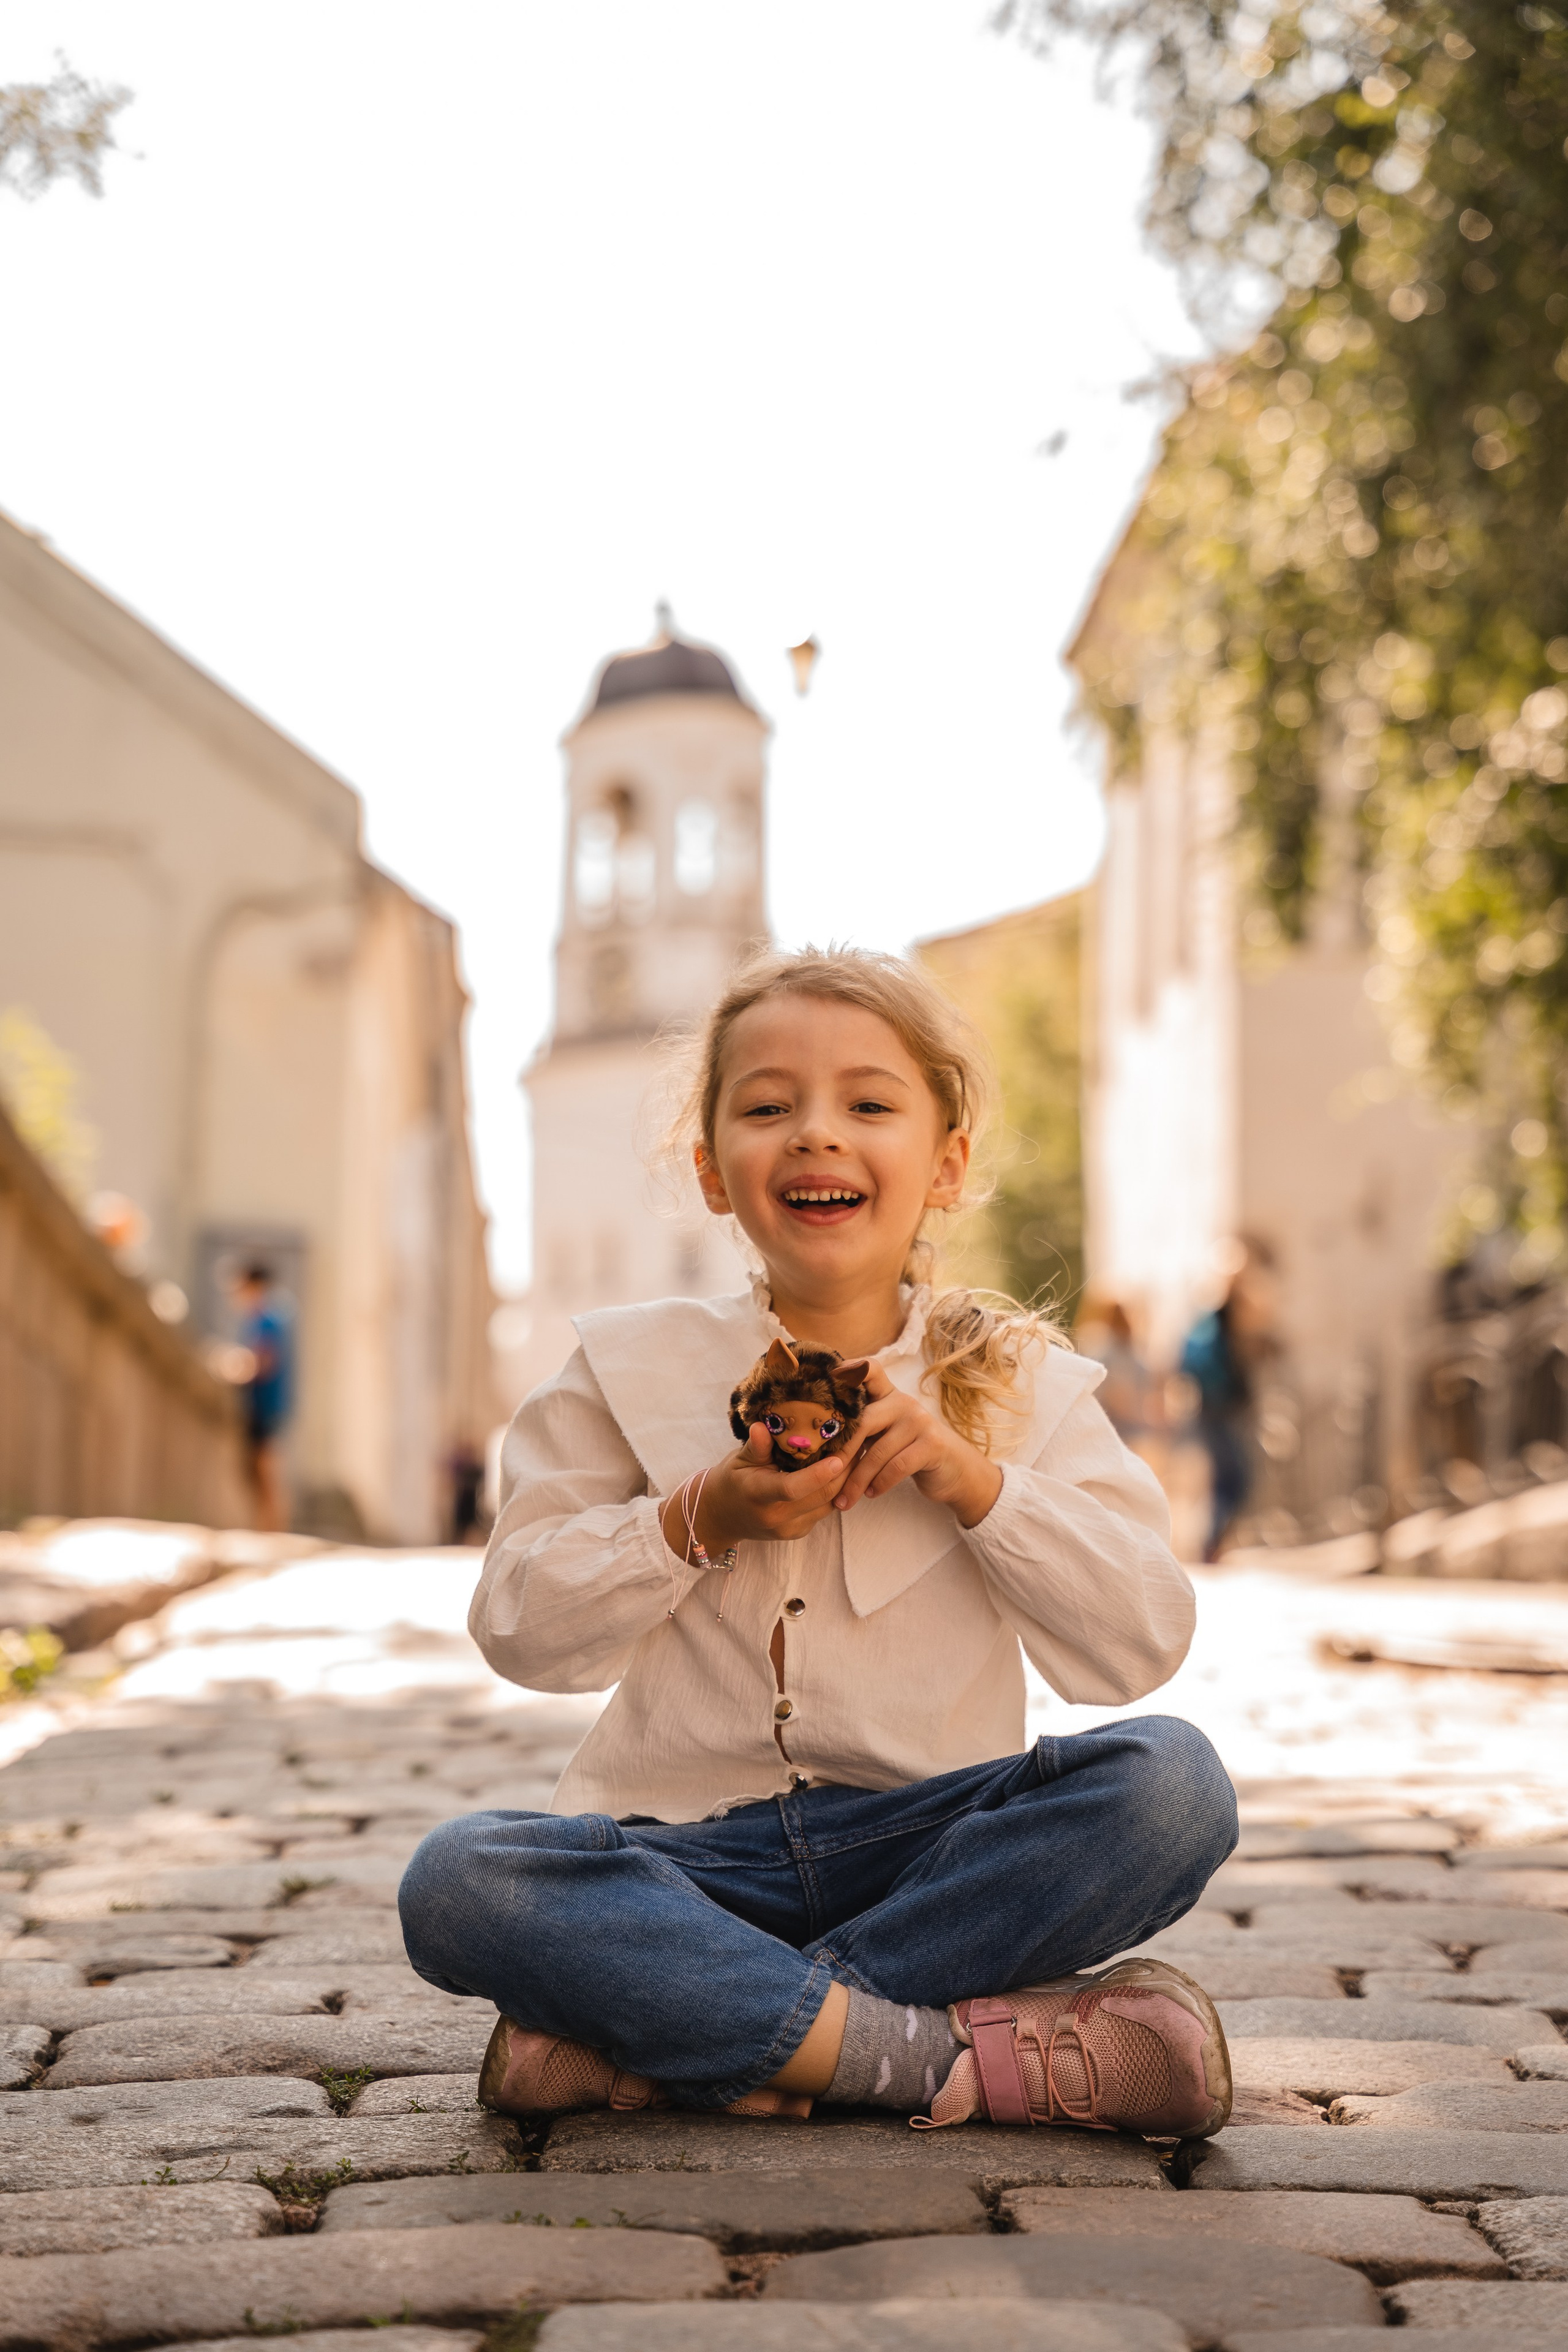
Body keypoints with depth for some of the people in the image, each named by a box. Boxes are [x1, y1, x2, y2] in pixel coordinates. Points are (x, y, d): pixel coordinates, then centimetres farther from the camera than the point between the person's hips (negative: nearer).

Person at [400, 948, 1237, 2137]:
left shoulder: (1021, 1382, 6)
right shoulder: (634, 1371, 5)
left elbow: (1143, 1643, 0)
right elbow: (519, 1628, 2)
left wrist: (972, 1479, -13)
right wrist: (699, 1521, -13)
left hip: (935, 1846, 1)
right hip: (696, 1849, 0)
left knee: (1171, 1779, -27)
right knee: (458, 1882, -29)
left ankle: (676, 2044, -25)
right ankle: (957, 2055, -29)